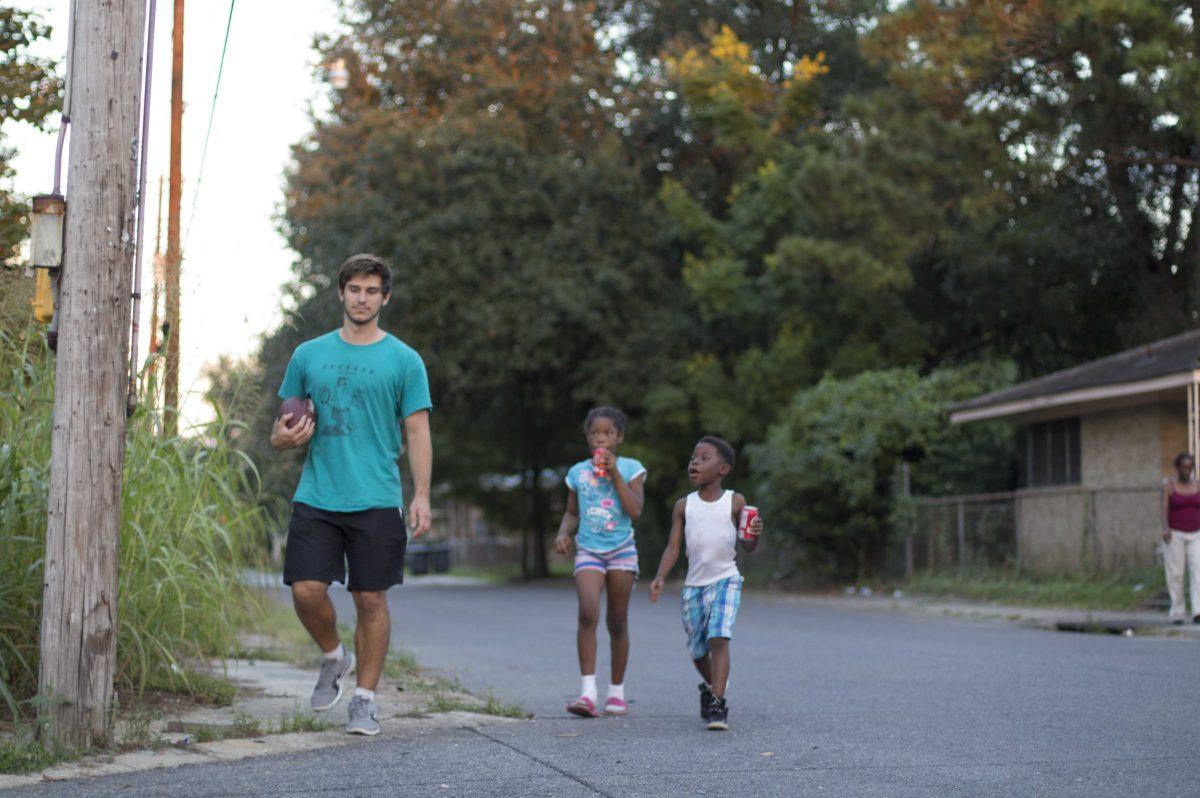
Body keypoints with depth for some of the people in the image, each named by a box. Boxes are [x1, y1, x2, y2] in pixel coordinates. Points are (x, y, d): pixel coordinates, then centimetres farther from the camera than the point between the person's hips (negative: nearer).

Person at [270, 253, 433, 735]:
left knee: (371, 600, 1)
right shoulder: (309, 355, 11)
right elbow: (284, 427, 17)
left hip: (376, 501, -2)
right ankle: (334, 658, 22)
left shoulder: (403, 360, 3)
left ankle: (365, 698, 13)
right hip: (315, 498, 2)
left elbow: (417, 432, 1)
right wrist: (284, 437, -7)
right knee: (306, 591, -7)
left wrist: (421, 496, -9)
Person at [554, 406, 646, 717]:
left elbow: (635, 512, -11)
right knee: (588, 613, -21)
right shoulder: (577, 472, 8)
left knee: (617, 622, 6)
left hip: (622, 550, 0)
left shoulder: (630, 468, 1)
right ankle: (588, 692, -24)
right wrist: (563, 532, -3)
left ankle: (617, 691, 21)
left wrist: (614, 473, -13)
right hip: (588, 551, 0)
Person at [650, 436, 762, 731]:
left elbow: (747, 546, 2)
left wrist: (754, 534, -21)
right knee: (697, 650, 12)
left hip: (726, 581, -3)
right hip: (693, 585, 3)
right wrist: (660, 578, -14)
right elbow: (673, 547, 1)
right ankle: (710, 687, 43)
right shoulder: (683, 506, 3)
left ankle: (717, 706, -21)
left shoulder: (735, 502, -2)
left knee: (719, 638, -21)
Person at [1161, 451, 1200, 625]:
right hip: (1174, 536, -2)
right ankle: (1177, 614, 9)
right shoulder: (1168, 485, -4)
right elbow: (1164, 510, -13)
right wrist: (1165, 529, -32)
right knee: (1176, 575, -2)